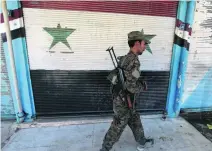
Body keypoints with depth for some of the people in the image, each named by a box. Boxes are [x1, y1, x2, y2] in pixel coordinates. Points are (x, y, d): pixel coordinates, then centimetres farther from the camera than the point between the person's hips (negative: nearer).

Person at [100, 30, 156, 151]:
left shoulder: (125, 58, 5)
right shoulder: (133, 60, -25)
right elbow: (132, 87, -29)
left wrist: (140, 82, 6)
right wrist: (143, 86, -8)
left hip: (121, 99, 10)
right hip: (124, 102, -10)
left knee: (136, 122, 27)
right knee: (116, 129, 9)